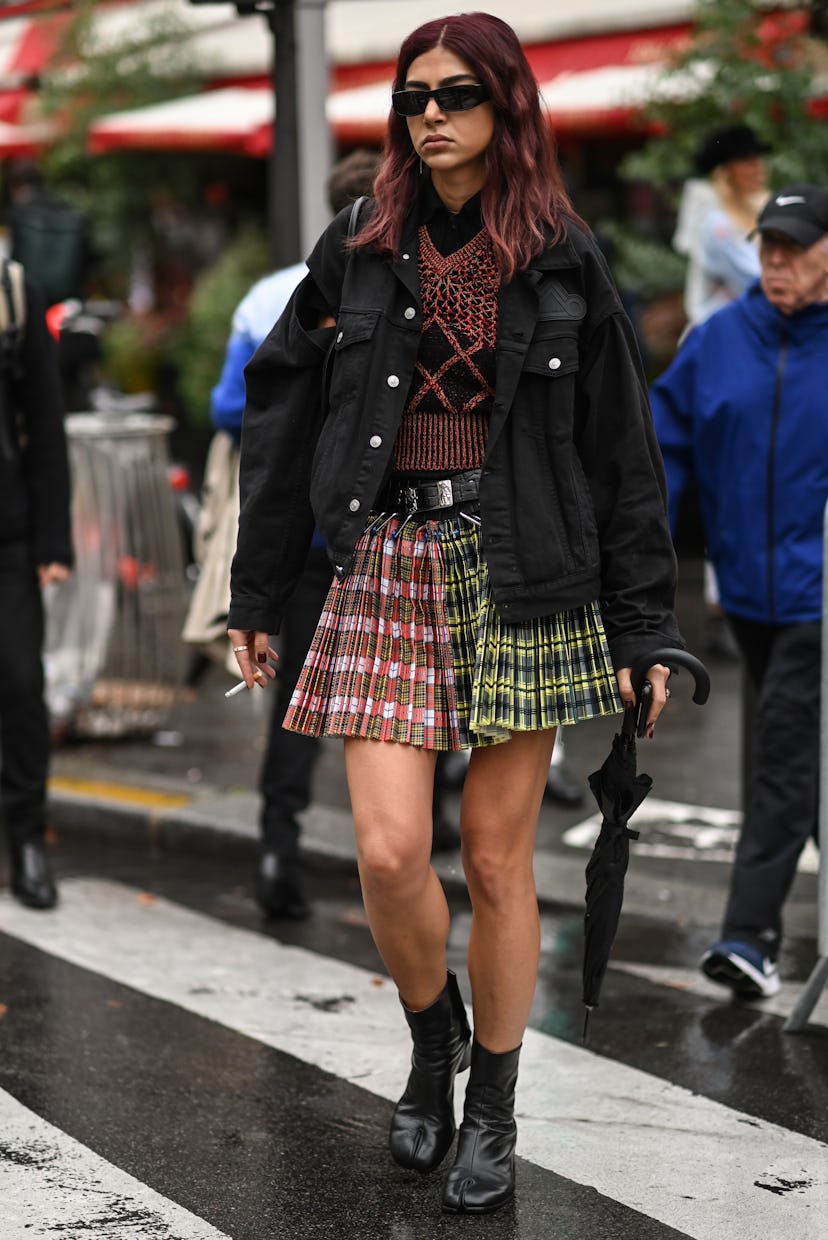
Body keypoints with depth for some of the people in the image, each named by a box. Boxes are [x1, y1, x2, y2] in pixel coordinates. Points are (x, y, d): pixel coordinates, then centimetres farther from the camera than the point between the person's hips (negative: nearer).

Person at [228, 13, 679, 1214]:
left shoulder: (564, 262, 2)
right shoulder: (357, 255, 6)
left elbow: (622, 450, 4)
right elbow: (282, 422, 9)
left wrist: (641, 631, 1)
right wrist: (257, 597, 9)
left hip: (525, 579, -1)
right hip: (390, 568, 1)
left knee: (496, 858, 3)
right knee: (390, 851, -8)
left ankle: (493, 1112, 19)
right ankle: (434, 1039, 22)